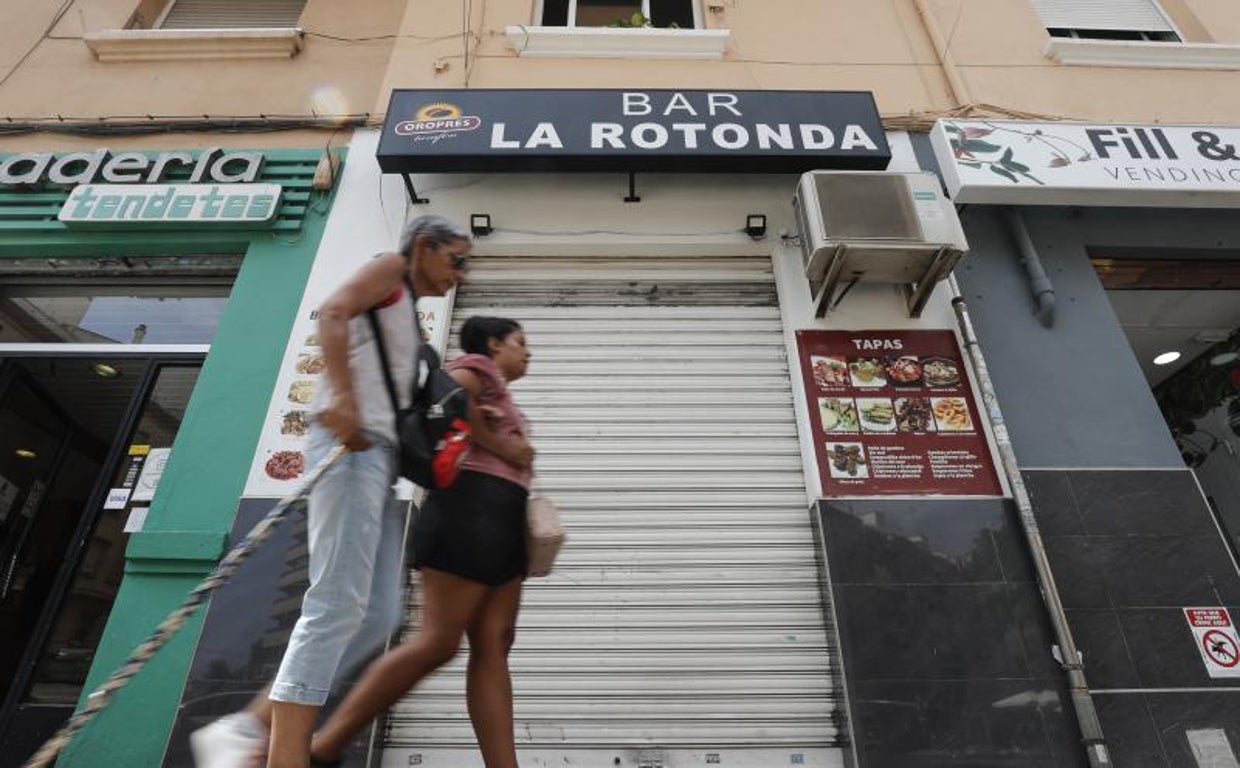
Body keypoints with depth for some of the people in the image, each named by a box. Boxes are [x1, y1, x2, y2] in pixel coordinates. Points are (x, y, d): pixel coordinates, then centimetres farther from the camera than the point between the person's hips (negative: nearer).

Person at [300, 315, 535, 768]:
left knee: (493, 647, -1)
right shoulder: (478, 367, 6)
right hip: (473, 506, -9)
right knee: (438, 642, -11)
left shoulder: (497, 395, 31)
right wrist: (500, 446, -11)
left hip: (500, 520, 9)